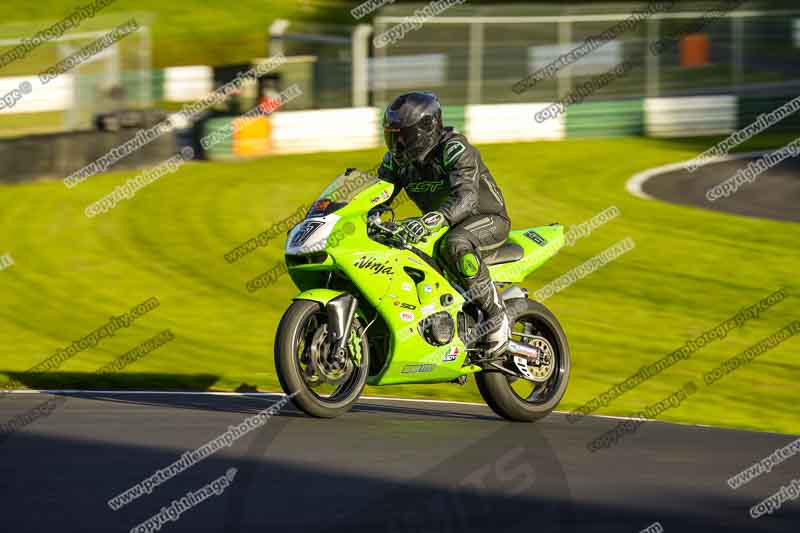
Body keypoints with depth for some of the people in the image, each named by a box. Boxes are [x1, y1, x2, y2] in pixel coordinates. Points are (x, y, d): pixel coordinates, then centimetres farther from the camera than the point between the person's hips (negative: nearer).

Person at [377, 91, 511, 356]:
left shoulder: (455, 149, -25)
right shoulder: (398, 159, -1)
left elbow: (466, 197, -38)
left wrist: (428, 222, -54)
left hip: (488, 218, -8)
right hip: (444, 223, 8)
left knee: (455, 243, -41)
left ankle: (496, 315, -30)